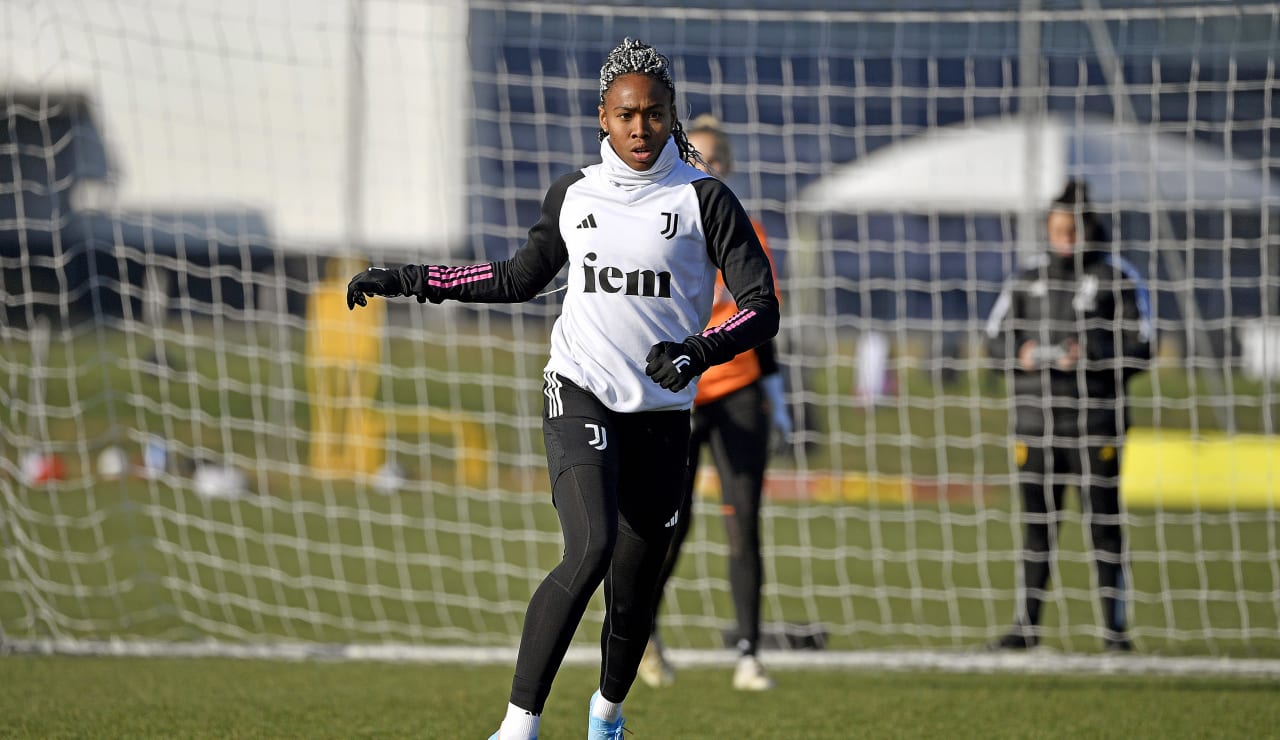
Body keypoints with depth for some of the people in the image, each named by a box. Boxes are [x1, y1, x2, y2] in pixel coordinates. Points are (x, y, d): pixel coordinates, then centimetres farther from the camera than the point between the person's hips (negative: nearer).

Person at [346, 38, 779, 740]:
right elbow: (520, 278, 24)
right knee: (590, 550, -25)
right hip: (581, 393, 0)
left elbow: (761, 307, -7)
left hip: (662, 413, 0)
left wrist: (698, 351, -25)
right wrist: (409, 280, 20)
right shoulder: (572, 194, 8)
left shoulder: (704, 199, -2)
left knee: (634, 589, 5)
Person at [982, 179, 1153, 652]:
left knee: (1104, 523, -4)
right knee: (1037, 523, 6)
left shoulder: (1117, 279, 2)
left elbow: (1138, 348, -3)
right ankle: (1026, 626, 12)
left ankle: (1115, 627, -1)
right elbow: (996, 337, 13)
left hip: (1094, 422, -4)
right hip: (1035, 419, 4)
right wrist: (1022, 353, -8)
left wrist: (1087, 355, -15)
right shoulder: (1028, 281, 15)